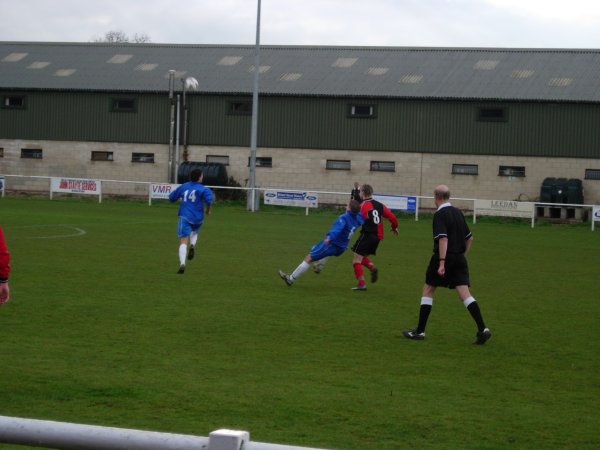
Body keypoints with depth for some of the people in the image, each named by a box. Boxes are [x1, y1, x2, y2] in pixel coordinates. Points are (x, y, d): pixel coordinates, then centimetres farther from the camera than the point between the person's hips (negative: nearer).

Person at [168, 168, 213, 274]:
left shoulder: (183, 187, 11)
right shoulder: (203, 189, -1)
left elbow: (171, 197, 19)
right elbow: (209, 199, -20)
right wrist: (208, 210, -1)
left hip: (184, 217, 0)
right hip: (197, 218, 0)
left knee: (183, 241, -7)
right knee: (194, 232, 33)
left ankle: (182, 263, -26)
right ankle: (192, 245, 1)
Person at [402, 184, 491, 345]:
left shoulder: (440, 214, -10)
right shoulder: (458, 213, 12)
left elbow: (443, 239, -22)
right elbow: (469, 237, 18)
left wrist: (441, 263, -25)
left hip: (444, 258, -6)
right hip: (459, 259, 6)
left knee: (428, 291, 9)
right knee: (465, 294, -1)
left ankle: (420, 331, 12)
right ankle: (482, 329, -15)